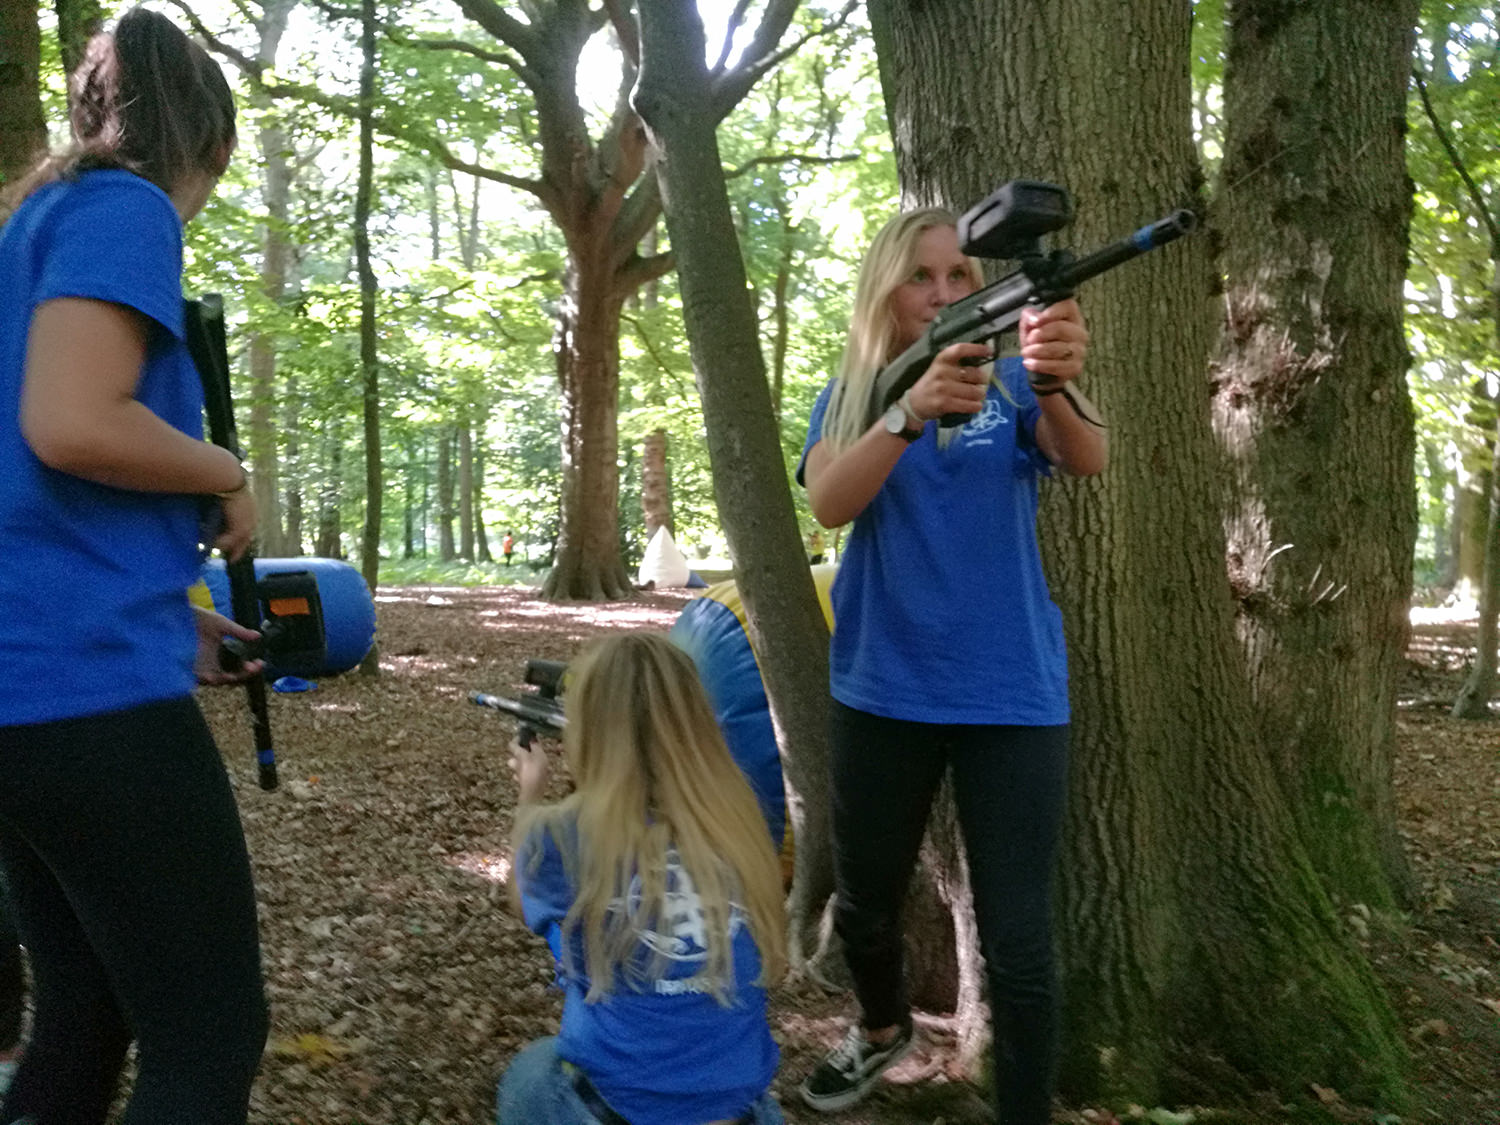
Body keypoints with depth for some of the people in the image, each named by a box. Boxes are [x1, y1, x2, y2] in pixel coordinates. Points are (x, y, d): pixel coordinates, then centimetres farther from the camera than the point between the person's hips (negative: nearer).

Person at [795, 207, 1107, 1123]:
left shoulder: (1015, 386, -1)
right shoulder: (849, 395, 0)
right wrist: (912, 412, -38)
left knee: (1018, 941, 0)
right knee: (864, 902, 18)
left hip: (1011, 694, -1)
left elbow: (1089, 459, -21)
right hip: (882, 691, 2)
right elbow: (830, 504, -20)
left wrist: (1057, 385, -43)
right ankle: (884, 1029, 49)